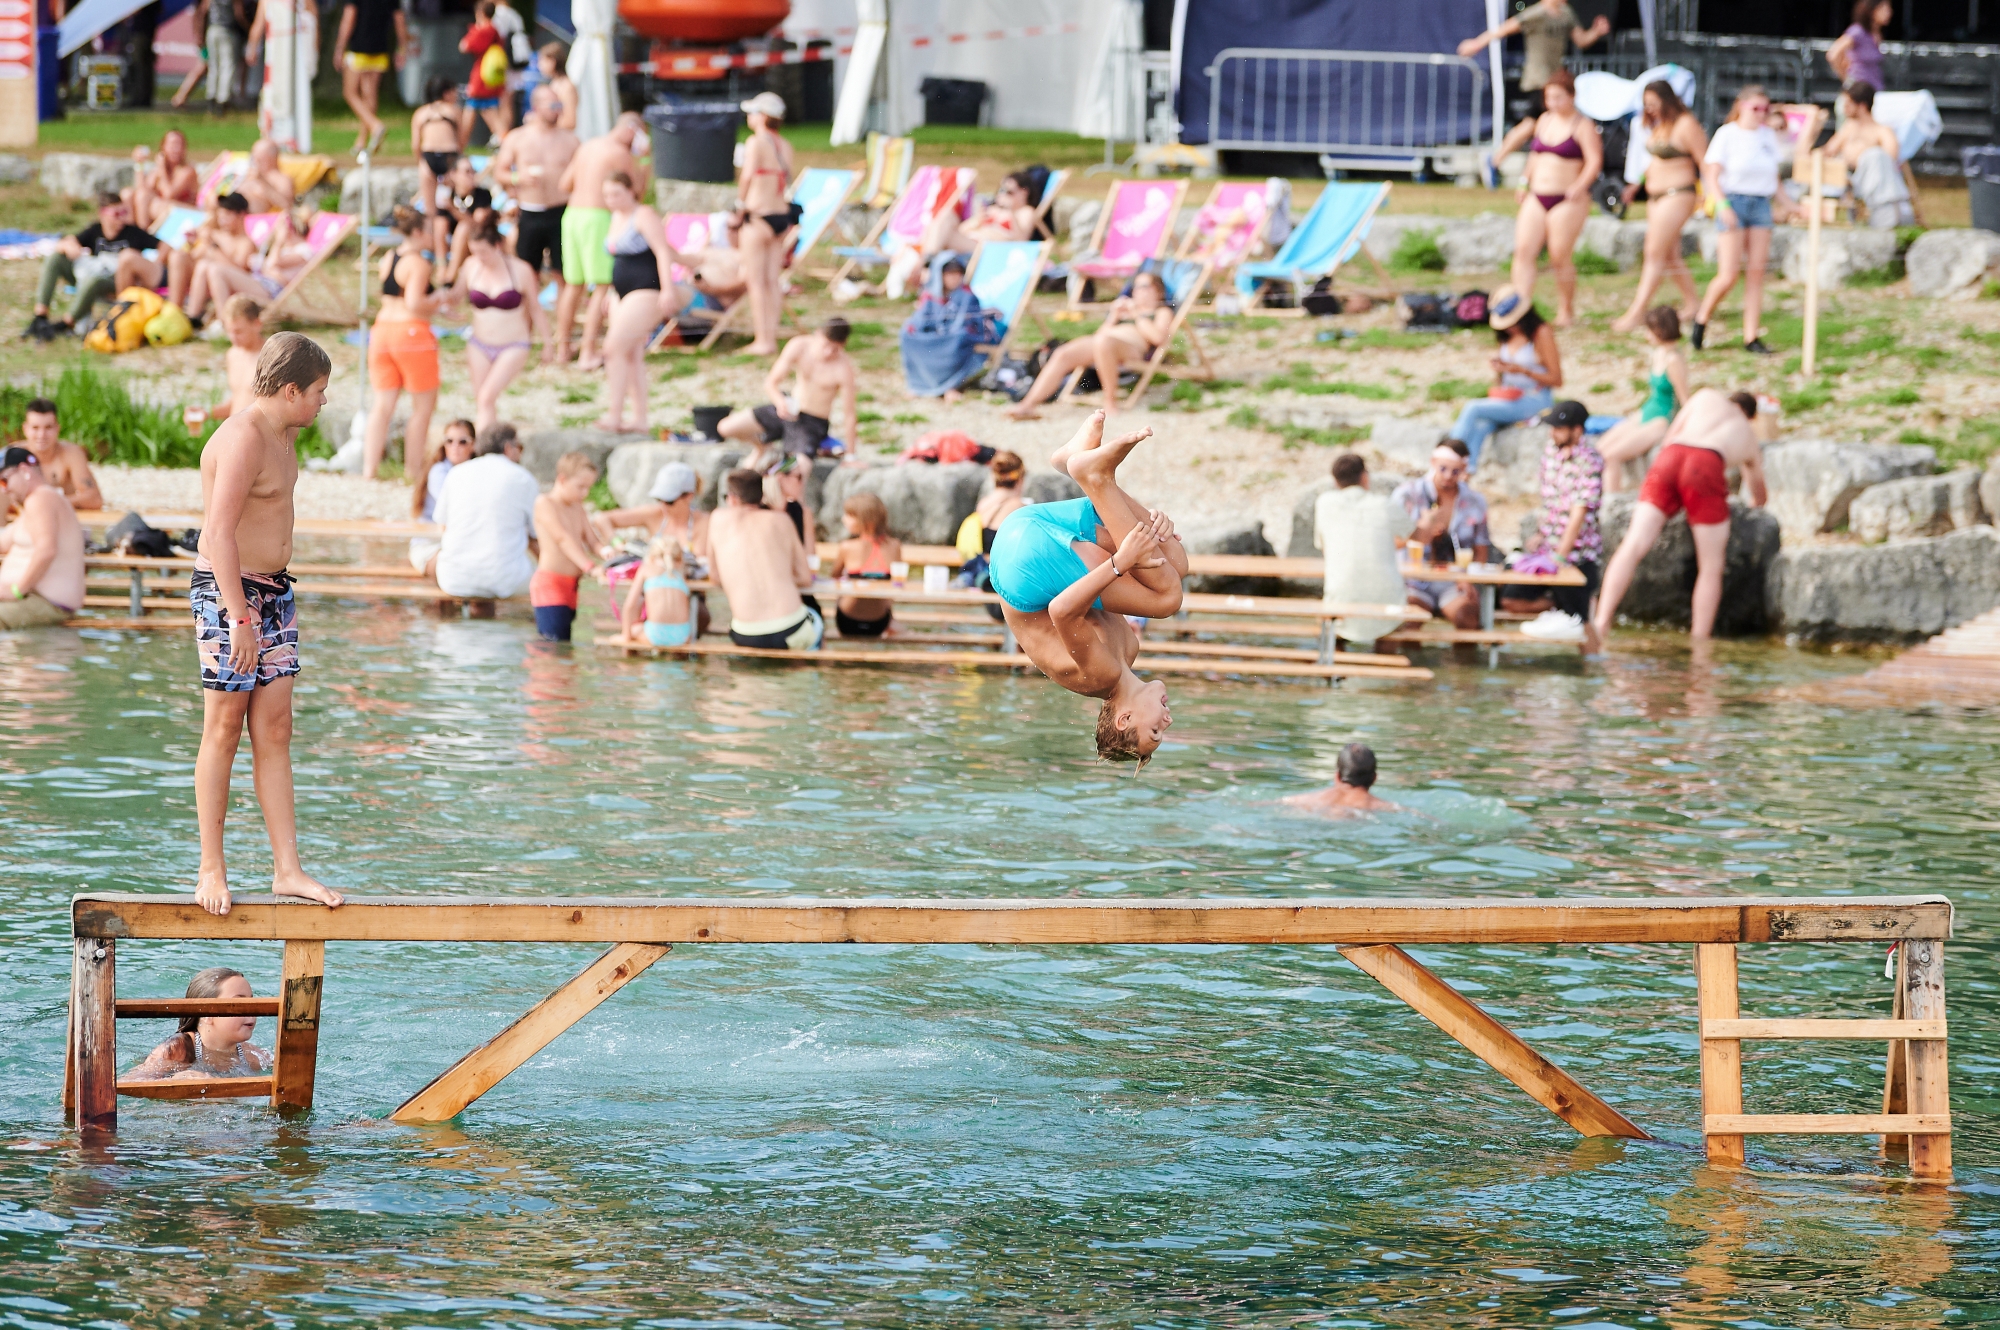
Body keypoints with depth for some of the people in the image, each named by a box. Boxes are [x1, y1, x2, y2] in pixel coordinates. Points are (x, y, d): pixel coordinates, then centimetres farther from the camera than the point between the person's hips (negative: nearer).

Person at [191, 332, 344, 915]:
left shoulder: (284, 432, 12)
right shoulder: (243, 438, -19)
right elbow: (220, 533, -24)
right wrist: (240, 618, -26)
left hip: (273, 589, 9)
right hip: (227, 590, -9)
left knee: (274, 730, 5)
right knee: (224, 729, -3)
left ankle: (287, 869, 4)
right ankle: (211, 871, 3)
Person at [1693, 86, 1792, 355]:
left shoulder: (1768, 136, 12)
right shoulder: (1727, 135, -4)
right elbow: (1712, 175, -8)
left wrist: (1784, 202, 5)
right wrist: (1723, 205, -20)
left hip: (1761, 204, 5)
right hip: (1733, 202, -5)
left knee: (1756, 272, 0)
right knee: (1729, 275, -10)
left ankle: (1752, 337, 3)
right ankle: (1701, 320, 13)